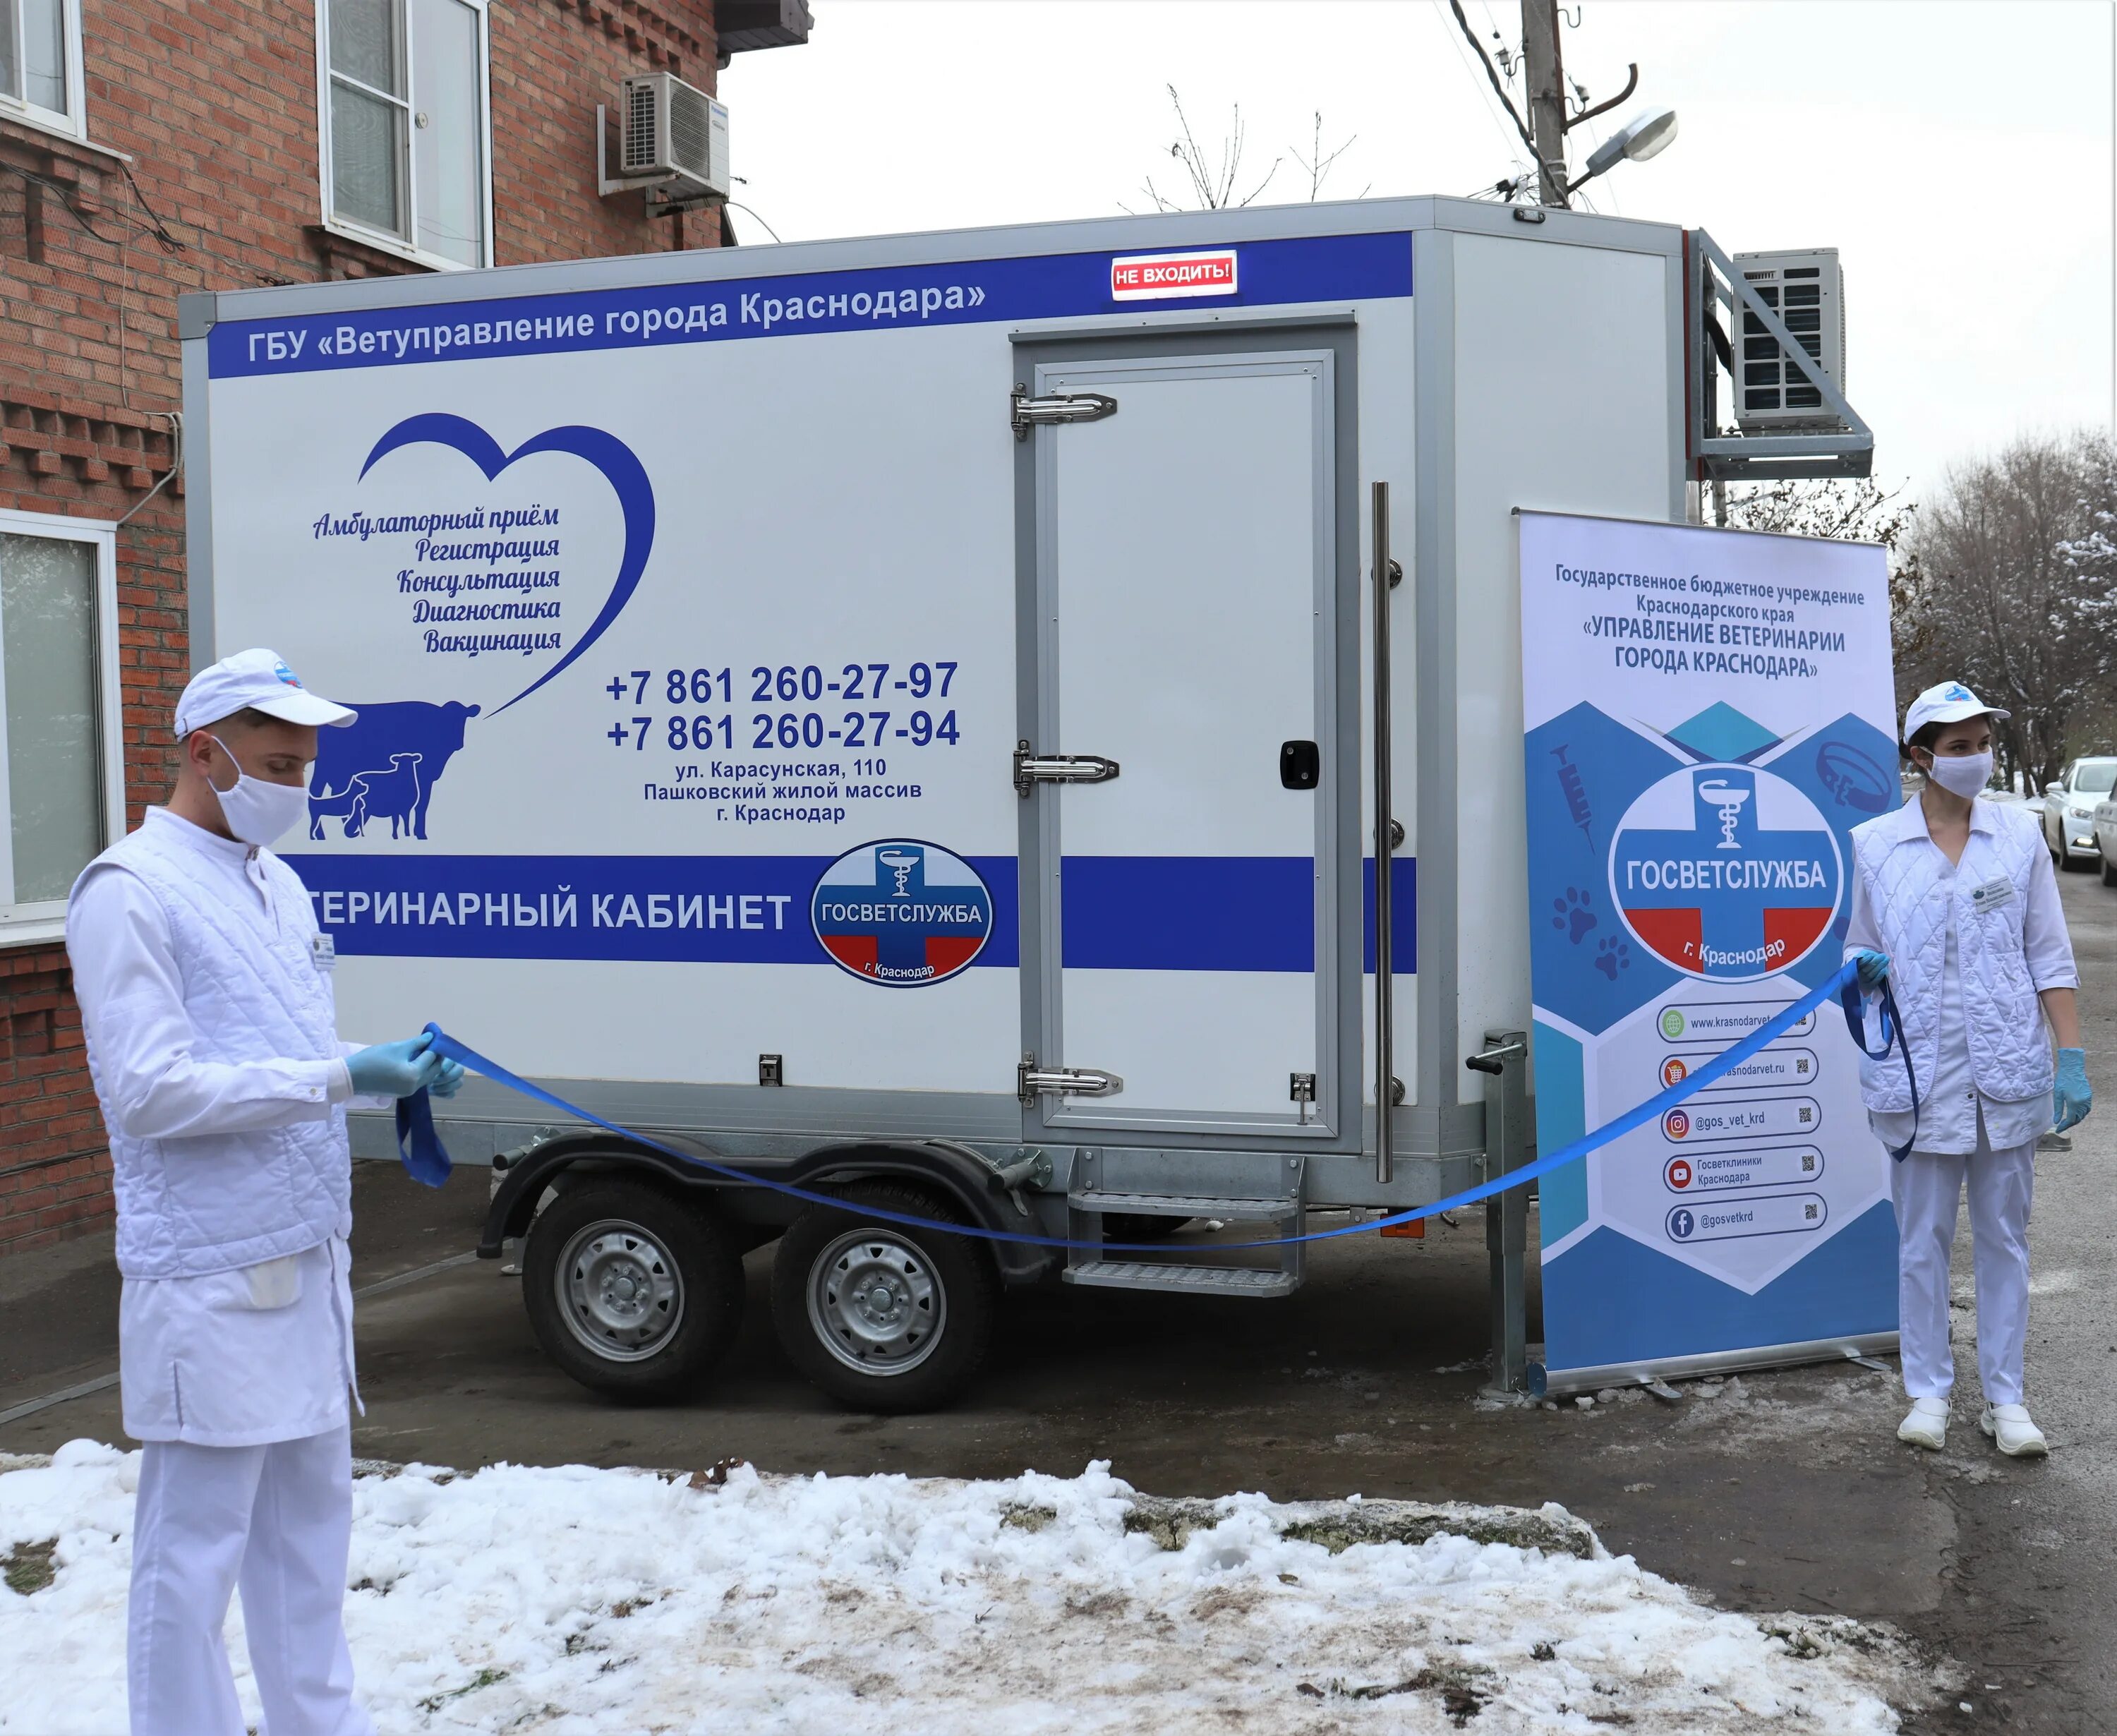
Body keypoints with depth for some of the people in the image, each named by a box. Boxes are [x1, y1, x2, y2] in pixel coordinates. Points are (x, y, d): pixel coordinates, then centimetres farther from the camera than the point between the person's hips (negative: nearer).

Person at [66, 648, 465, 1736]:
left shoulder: (274, 882, 15)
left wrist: (395, 1074, 2)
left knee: (310, 1514, 18)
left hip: (307, 1253, 9)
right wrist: (341, 1076, -21)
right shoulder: (129, 891, -12)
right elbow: (151, 1091, -19)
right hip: (209, 1277, -9)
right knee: (195, 1545, -2)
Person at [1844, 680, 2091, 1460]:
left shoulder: (2019, 834, 2)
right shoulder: (1875, 844, 0)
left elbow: (2050, 957, 4)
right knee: (1922, 1240, 7)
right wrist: (1866, 971, -14)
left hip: (2007, 1071, 1)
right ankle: (1928, 1391, 20)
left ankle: (2004, 1398, 19)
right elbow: (1861, 952, 10)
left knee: (2003, 1236, 9)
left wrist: (2071, 1058, -2)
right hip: (1920, 1070, -1)